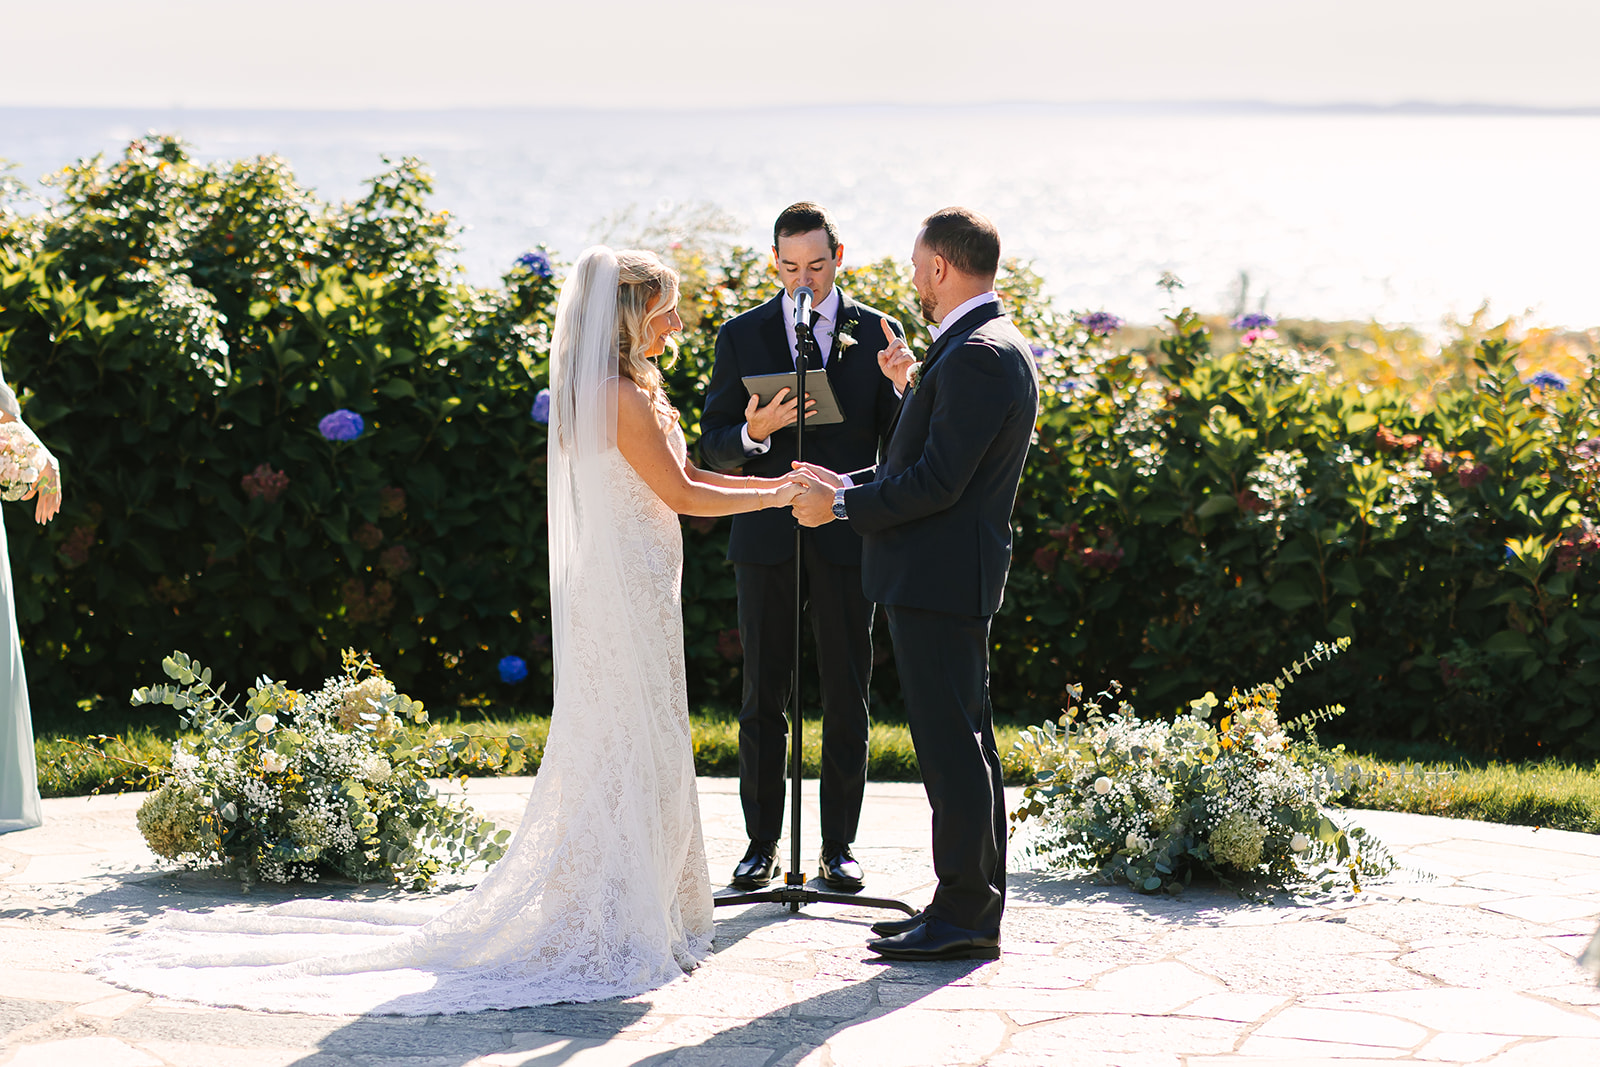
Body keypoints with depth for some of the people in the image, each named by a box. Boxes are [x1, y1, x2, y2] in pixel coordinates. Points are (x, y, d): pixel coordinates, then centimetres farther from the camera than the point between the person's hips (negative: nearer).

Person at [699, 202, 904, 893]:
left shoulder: (876, 334, 5)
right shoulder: (742, 336, 6)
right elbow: (713, 445, 5)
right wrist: (753, 433, -17)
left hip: (847, 539, 0)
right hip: (767, 538, 0)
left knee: (846, 696, 3)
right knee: (763, 697, 4)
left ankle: (838, 846, 11)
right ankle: (761, 844, 13)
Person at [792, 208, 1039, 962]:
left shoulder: (974, 357, -18)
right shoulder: (995, 348, 16)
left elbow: (939, 481, -22)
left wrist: (842, 505, -13)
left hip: (938, 578, -11)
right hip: (948, 575, 11)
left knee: (952, 746, -7)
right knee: (963, 743, 14)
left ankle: (964, 916, -2)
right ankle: (973, 907, 21)